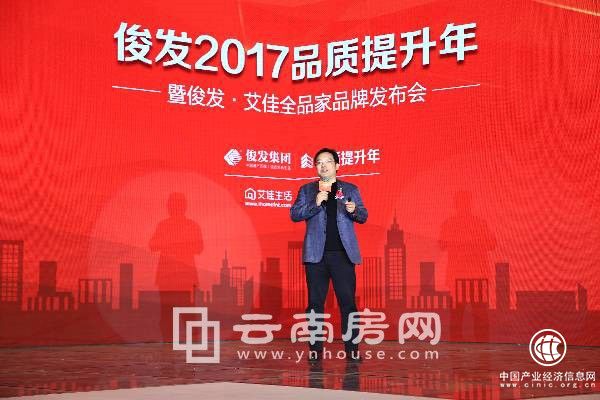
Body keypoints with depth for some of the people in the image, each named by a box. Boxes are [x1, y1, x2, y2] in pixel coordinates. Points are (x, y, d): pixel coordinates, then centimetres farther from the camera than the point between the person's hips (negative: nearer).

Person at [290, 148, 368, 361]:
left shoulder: (350, 189, 12)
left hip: (343, 254, 0)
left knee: (348, 302, -3)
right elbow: (294, 214, 1)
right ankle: (315, 349, 10)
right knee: (315, 302, 3)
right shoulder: (307, 190, 12)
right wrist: (315, 204, -13)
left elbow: (363, 217, 9)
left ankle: (352, 349, 2)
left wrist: (354, 210, -14)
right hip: (316, 254, 1)